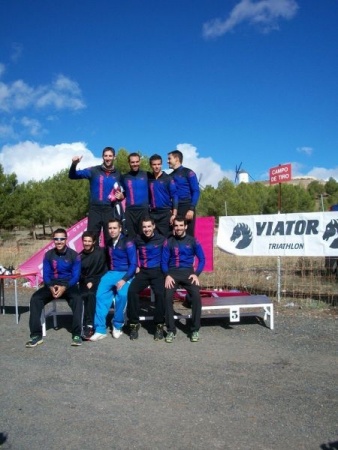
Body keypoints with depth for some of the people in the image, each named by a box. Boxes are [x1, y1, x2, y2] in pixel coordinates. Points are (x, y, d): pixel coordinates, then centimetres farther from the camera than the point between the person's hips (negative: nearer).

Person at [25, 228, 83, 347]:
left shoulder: (74, 255, -4)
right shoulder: (48, 255, 4)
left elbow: (76, 276, -7)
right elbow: (46, 275, 1)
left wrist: (64, 288, -24)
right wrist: (51, 287, -20)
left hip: (68, 285, -2)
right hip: (52, 285, 3)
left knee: (77, 299, -35)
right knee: (35, 298, -24)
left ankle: (77, 334, -29)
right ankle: (36, 335, -20)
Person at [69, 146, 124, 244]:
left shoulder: (118, 174, 10)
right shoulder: (93, 171, 2)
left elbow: (121, 192, 22)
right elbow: (72, 176, -3)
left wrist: (122, 196, -3)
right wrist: (74, 164, -23)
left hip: (110, 211, 1)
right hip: (95, 210, -1)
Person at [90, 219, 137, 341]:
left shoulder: (127, 243, -7)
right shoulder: (108, 243, 13)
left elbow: (133, 264, -11)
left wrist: (124, 280, -21)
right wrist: (108, 274, 6)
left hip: (125, 274, -5)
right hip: (111, 273, 5)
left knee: (122, 294, -34)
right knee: (100, 295, -21)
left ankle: (117, 326, -13)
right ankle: (100, 329, -18)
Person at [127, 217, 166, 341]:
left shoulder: (161, 239, 0)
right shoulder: (138, 240, 9)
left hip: (157, 271, -3)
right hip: (143, 271, 3)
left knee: (160, 293, -29)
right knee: (132, 291, -24)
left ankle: (159, 325, -13)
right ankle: (134, 324, -12)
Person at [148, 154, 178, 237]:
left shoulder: (168, 178, -2)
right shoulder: (148, 178, 7)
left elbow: (174, 196, -4)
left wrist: (174, 214, -10)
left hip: (166, 213, -3)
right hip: (152, 213, 3)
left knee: (165, 237, -1)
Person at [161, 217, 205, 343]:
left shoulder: (193, 241, 7)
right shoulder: (168, 242, 8)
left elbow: (202, 259, 8)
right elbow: (164, 261, 6)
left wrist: (196, 274, -7)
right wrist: (167, 275, -11)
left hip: (188, 272, 0)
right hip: (172, 273, 0)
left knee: (196, 295, -26)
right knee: (168, 296, -26)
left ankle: (195, 330, -12)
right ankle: (171, 330, -14)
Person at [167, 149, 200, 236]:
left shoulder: (188, 173, 0)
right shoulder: (170, 176, 15)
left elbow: (196, 192, -6)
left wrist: (191, 209, -15)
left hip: (187, 208, -5)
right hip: (174, 209, 5)